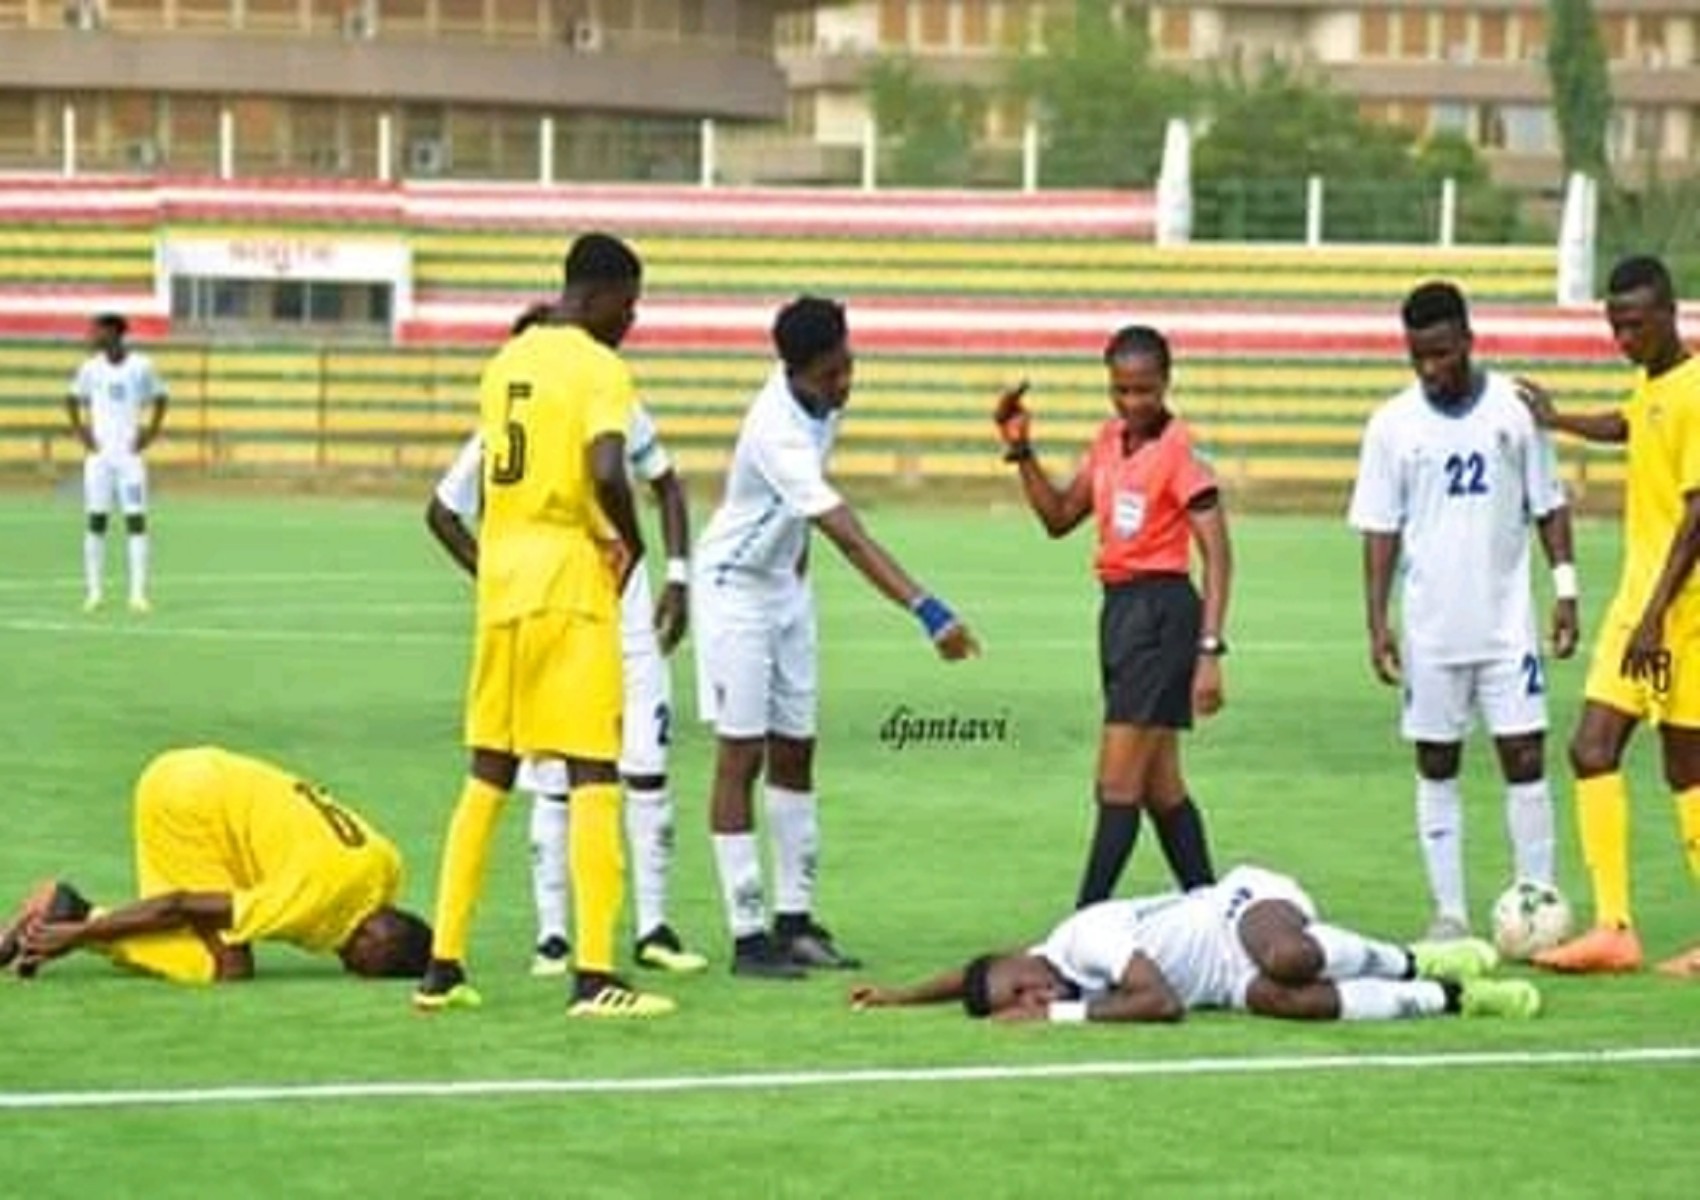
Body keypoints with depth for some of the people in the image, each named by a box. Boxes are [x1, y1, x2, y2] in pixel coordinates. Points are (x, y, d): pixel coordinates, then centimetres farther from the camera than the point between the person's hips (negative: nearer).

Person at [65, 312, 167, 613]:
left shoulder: (141, 366, -2)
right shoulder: (91, 368, 3)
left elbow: (160, 399, 10)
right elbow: (73, 399, 17)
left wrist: (151, 432, -1)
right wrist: (79, 431, 4)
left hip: (130, 453, -2)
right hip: (99, 453, 2)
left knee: (136, 520, -5)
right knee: (96, 520, 1)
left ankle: (138, 592, -4)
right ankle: (94, 591, 8)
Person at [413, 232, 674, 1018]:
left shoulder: (507, 361, 14)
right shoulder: (600, 369, -9)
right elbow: (606, 473, -25)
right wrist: (630, 544, -7)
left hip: (500, 576, 7)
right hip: (570, 580, -7)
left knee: (488, 773, 13)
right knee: (593, 775, -4)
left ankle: (443, 966, 13)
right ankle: (593, 976, -8)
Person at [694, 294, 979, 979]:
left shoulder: (820, 401, -6)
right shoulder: (778, 431, -33)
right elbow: (849, 539, -41)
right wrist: (926, 612, -46)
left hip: (786, 583, 8)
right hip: (734, 586, -8)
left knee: (794, 751, 9)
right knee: (741, 757, -6)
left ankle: (794, 918, 15)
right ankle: (748, 936, -4)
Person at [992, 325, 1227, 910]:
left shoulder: (1178, 450, -13)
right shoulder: (1109, 440, 10)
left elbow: (1217, 555, -16)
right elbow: (1059, 518, 17)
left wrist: (1210, 650, -22)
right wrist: (1021, 451, 4)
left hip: (1161, 611, -8)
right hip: (1118, 609, 8)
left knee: (1118, 784, -10)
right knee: (1159, 785, 12)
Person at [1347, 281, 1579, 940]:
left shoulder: (1514, 408, -1)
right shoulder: (1392, 426, 0)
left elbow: (1548, 506, 6)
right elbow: (1380, 532, 1)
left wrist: (1565, 588, 0)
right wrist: (1377, 625, -4)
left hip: (1508, 621, -1)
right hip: (1430, 631, 1)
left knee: (1524, 757, -5)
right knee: (1436, 767, 5)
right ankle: (1448, 913, 11)